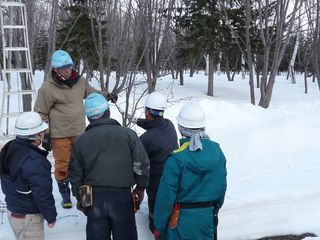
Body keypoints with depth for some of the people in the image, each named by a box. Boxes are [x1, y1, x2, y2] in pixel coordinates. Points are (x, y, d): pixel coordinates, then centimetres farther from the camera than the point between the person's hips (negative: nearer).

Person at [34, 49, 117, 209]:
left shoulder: (79, 81, -1)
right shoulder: (47, 88, -15)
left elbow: (91, 93, 19)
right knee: (62, 165, 7)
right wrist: (45, 135, -7)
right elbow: (41, 113, -7)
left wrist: (106, 96, 5)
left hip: (80, 132, 5)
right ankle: (65, 194, 26)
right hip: (60, 135, -4)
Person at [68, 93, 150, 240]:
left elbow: (75, 175, 6)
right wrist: (140, 187, 9)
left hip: (94, 199, 2)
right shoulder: (128, 134, -6)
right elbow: (142, 164, -6)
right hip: (122, 196, -1)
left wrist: (79, 197, 20)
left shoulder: (80, 141, 0)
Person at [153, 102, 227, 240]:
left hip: (182, 219, -4)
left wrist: (159, 226, -5)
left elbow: (166, 195, -17)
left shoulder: (176, 159, -21)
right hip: (208, 217, 4)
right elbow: (222, 186, 4)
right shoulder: (217, 151, -6)